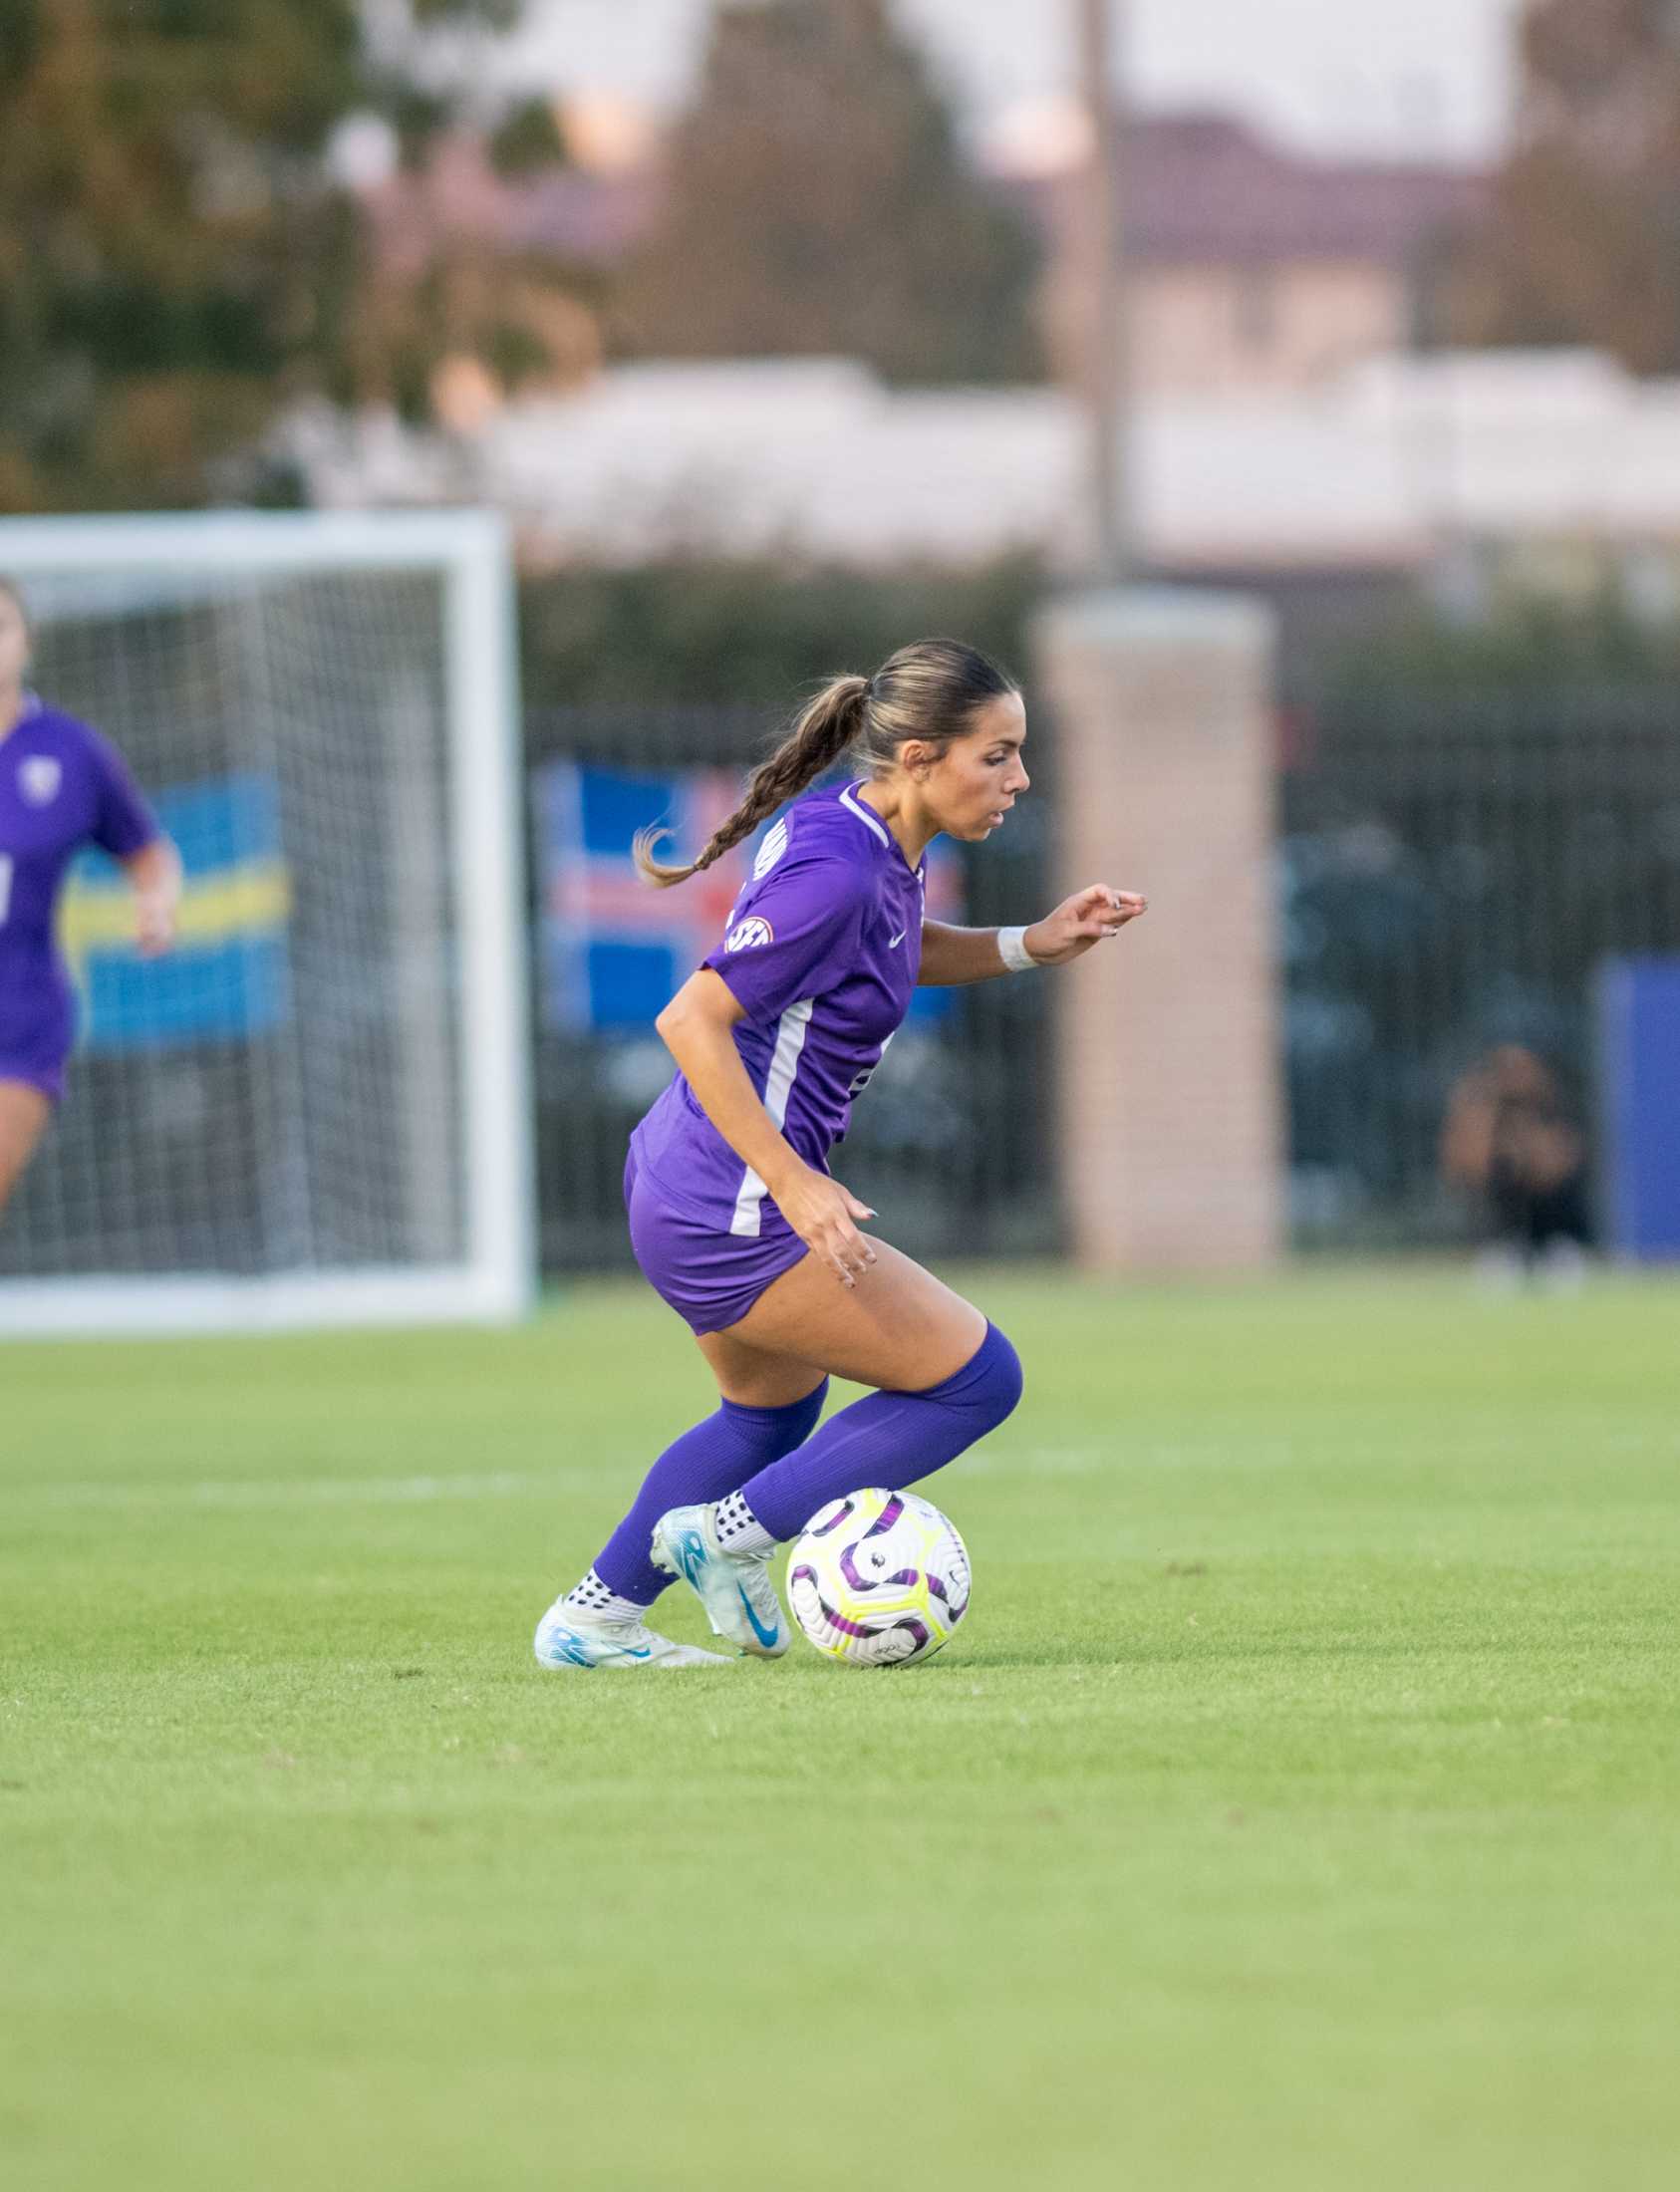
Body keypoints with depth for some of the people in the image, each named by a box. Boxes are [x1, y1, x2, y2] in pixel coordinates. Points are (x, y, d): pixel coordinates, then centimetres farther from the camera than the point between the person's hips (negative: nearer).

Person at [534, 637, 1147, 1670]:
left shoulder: (879, 839, 4)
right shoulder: (836, 874, -25)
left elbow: (897, 952, 26)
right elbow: (691, 1018, -27)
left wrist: (1030, 945, 11)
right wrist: (794, 1184, -28)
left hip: (683, 1187, 10)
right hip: (734, 1216, -10)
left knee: (774, 1411, 31)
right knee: (979, 1379, -1)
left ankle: (592, 1618, 36)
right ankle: (730, 1534, 6)